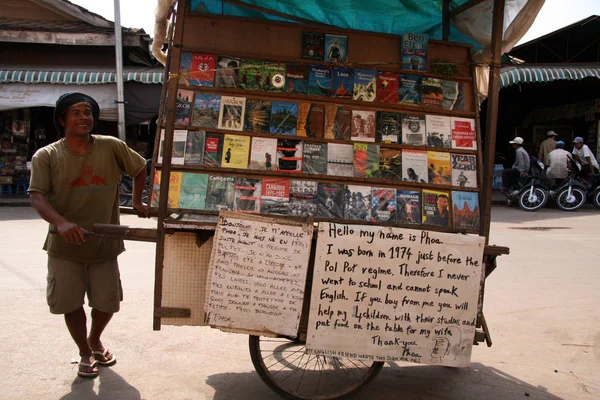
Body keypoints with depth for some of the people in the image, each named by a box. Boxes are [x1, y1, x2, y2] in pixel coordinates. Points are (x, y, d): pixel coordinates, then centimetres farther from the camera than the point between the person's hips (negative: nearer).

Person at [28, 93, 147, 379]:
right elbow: (37, 196, -16)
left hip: (104, 243, 1)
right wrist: (61, 223, -33)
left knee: (107, 302, 9)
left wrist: (137, 202, 12)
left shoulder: (111, 147, -3)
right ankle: (85, 353, 30)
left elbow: (140, 168, 13)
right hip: (65, 247, -1)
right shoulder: (46, 156, -6)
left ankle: (95, 340, 42)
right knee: (71, 303, 5)